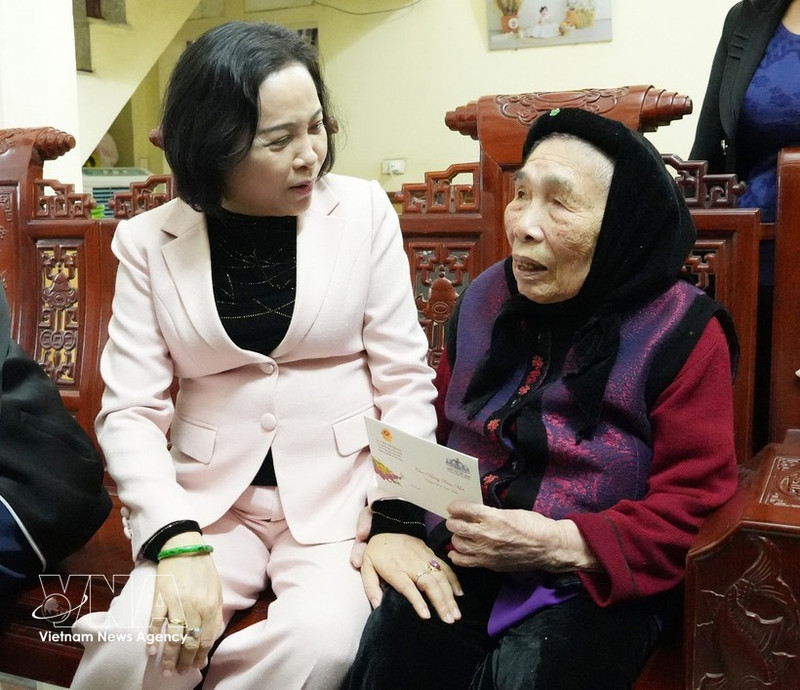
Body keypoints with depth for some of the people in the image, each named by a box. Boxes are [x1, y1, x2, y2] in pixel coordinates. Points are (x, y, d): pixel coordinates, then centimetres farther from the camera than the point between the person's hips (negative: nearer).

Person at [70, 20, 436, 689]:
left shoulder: (364, 210, -2)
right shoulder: (150, 241, 0)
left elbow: (405, 379, -2)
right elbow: (130, 410, -4)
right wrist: (178, 539, -19)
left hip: (341, 490, 0)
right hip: (210, 497, 1)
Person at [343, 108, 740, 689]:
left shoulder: (680, 331, -6)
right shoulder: (485, 299, 8)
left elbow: (696, 504, -9)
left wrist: (561, 545, -21)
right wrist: (393, 525, -8)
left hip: (597, 581, -3)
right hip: (455, 563, 3)